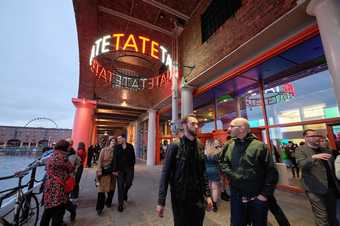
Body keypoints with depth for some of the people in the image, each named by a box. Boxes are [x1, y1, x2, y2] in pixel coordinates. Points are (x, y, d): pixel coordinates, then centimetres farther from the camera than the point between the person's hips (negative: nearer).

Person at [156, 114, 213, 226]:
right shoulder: (175, 145, -14)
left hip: (198, 197, 4)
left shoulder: (199, 145, 1)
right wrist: (161, 201, -13)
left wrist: (207, 194, 5)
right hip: (180, 197, -4)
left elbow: (203, 172, 6)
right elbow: (165, 173, -13)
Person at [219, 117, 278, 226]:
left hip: (258, 198, -2)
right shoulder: (230, 146, -2)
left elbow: (271, 172, -10)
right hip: (236, 196, 2)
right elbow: (223, 163, 6)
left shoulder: (259, 146, -13)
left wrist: (265, 194, -11)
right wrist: (230, 173, -11)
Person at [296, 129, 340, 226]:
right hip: (316, 189, -6)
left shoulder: (325, 150, 10)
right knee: (322, 217, 1)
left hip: (332, 188, 7)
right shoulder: (301, 150, -11)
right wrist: (313, 157, -40)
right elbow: (301, 164, -25)